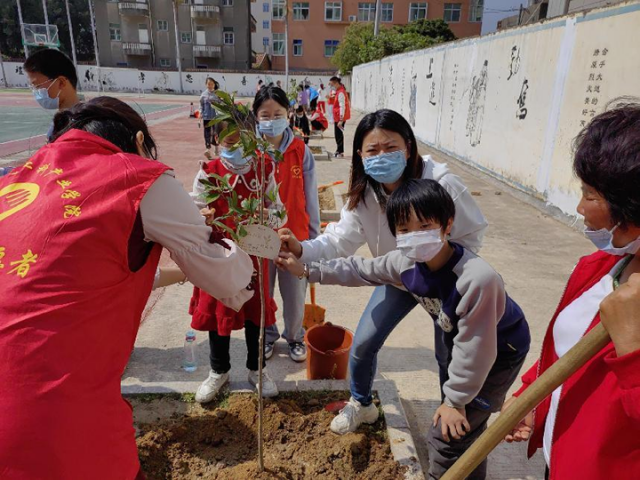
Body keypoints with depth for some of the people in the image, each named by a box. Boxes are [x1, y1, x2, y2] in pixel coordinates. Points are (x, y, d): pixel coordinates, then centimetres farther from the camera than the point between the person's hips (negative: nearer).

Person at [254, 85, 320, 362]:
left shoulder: (301, 151, -6)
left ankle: (294, 337, 39)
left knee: (295, 293, 14)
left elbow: (310, 196, 0)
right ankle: (267, 336, 41)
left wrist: (314, 235, 3)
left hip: (295, 235, 0)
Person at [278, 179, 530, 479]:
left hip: (498, 352, -6)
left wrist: (455, 399, -18)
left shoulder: (477, 279, -41)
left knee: (446, 437, -3)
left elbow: (475, 350, -31)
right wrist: (307, 270, -5)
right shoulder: (405, 262, -21)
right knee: (463, 426, 27)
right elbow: (361, 270, -4)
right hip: (453, 339, 6)